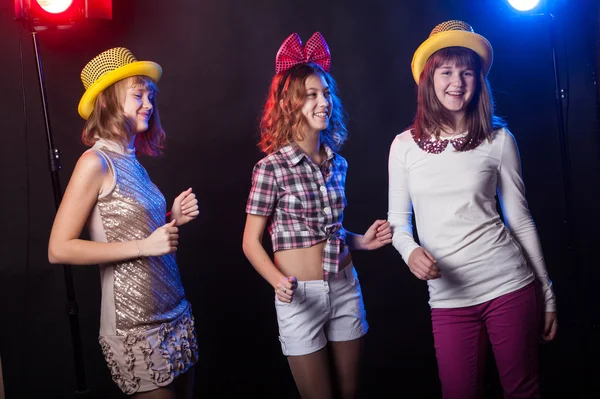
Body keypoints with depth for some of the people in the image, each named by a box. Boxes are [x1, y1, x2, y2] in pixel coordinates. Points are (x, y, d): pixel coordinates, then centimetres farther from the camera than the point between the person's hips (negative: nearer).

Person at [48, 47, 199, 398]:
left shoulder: (132, 162, 8)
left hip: (176, 315, 8)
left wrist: (174, 219, 1)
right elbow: (59, 249, -17)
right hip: (134, 328, -8)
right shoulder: (96, 162, -13)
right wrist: (143, 246, -19)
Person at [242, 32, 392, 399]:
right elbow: (251, 242, -10)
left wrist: (361, 241, -1)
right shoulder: (272, 167, -13)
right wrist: (279, 282, -26)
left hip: (346, 289, 5)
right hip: (302, 295, -5)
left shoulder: (337, 163, 4)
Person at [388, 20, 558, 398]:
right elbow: (398, 221, 7)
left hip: (510, 287, -1)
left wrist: (547, 293, 7)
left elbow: (520, 218, 4)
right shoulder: (404, 145, 1)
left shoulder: (498, 139, -1)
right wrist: (410, 250, -16)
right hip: (448, 299, 1)